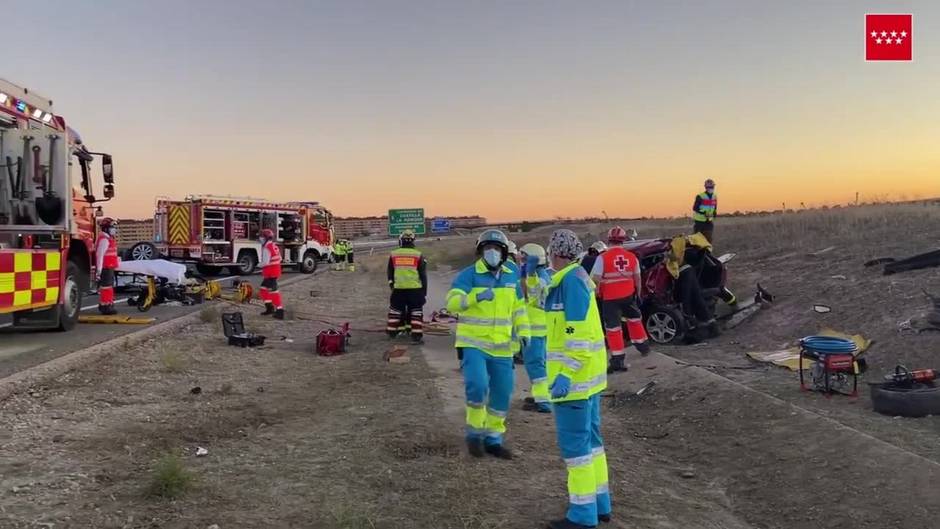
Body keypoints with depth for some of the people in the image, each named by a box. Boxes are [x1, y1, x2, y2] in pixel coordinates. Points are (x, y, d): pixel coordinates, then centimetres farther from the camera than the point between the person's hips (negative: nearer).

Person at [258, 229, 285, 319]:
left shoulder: (267, 248, -18)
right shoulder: (274, 246, 11)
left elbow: (265, 262, -22)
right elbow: (279, 258, 17)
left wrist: (261, 265, -1)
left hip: (270, 272, -10)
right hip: (276, 270, 10)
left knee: (274, 291, -7)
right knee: (264, 288, 20)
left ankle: (280, 311, -8)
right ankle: (269, 308, 23)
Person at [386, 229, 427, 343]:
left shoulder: (393, 254, 5)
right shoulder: (418, 255, 0)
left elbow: (390, 273, 14)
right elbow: (423, 275, 1)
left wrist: (391, 285, 28)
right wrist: (424, 291, 7)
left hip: (398, 288, 2)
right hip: (415, 288, -2)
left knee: (395, 310, 16)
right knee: (416, 312, 5)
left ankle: (392, 331, 25)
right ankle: (416, 335, 0)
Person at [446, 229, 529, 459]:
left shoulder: (512, 277, 7)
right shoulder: (468, 275, -9)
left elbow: (519, 307, 16)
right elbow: (452, 302, -22)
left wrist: (523, 332, 2)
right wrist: (475, 297, -38)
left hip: (501, 347, 5)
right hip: (473, 344, -5)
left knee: (502, 393, 9)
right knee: (477, 386, -22)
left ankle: (493, 438, 27)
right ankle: (474, 433, 2)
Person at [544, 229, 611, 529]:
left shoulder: (571, 280, -18)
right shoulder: (576, 277, 13)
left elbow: (579, 332, -24)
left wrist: (566, 374, -26)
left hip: (574, 376, -10)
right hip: (589, 373, 10)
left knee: (574, 443, -2)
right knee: (590, 439, 17)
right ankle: (600, 504, 27)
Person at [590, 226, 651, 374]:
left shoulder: (603, 258, -14)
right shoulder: (632, 257, -1)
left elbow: (595, 280, -13)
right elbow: (637, 278, 9)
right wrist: (638, 294, 22)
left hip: (610, 299, -4)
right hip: (628, 295, 4)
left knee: (613, 328, 2)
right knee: (634, 318, 27)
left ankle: (618, 361, 3)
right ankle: (643, 346, 43)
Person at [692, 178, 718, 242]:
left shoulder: (715, 197, 8)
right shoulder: (700, 196, -13)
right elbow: (695, 208, -13)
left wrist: (714, 213, -3)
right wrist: (704, 213, -24)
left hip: (709, 221, 5)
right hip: (699, 221, -5)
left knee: (708, 239, 1)